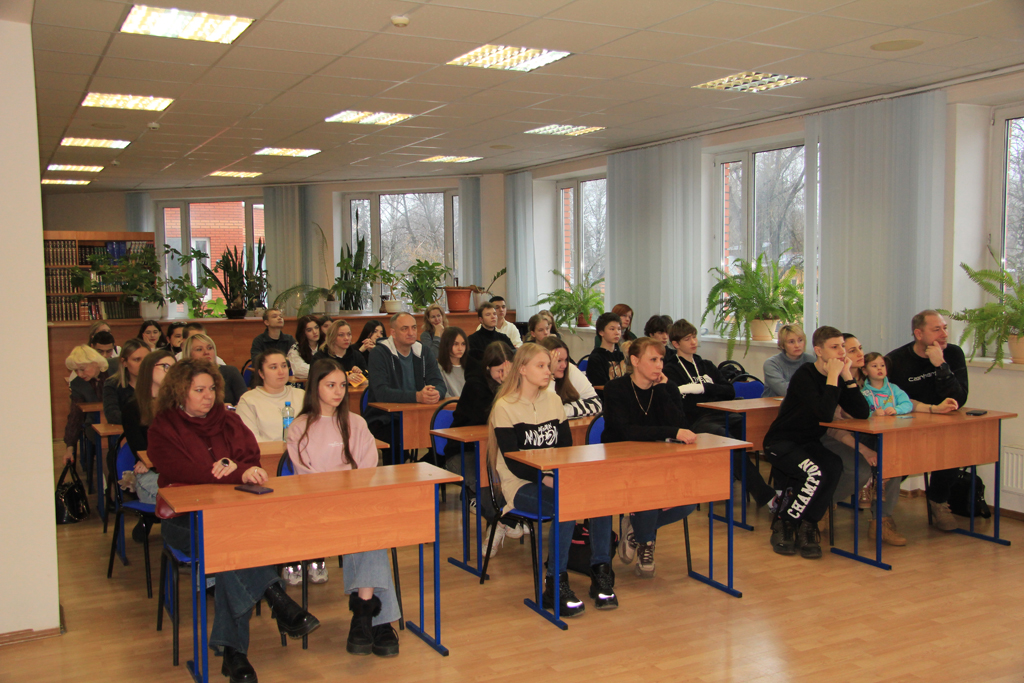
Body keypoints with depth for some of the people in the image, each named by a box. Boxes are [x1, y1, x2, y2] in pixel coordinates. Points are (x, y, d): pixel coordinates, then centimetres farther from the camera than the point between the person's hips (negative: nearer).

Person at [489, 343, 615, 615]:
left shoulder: (553, 401, 13)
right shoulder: (505, 407, -5)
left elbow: (567, 448, 11)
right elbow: (513, 462, -11)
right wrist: (544, 478, -25)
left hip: (556, 479, 5)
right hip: (521, 485, -5)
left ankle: (601, 575, -15)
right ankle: (555, 586, -22)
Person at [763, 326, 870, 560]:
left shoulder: (838, 378, 3)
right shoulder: (804, 376, -18)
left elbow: (862, 413, -8)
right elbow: (825, 414, -31)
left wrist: (847, 376, -13)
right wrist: (833, 377, -25)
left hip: (809, 443, 6)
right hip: (781, 443, -6)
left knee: (834, 466, -26)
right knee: (816, 473, -31)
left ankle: (807, 526, -10)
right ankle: (783, 524, -9)